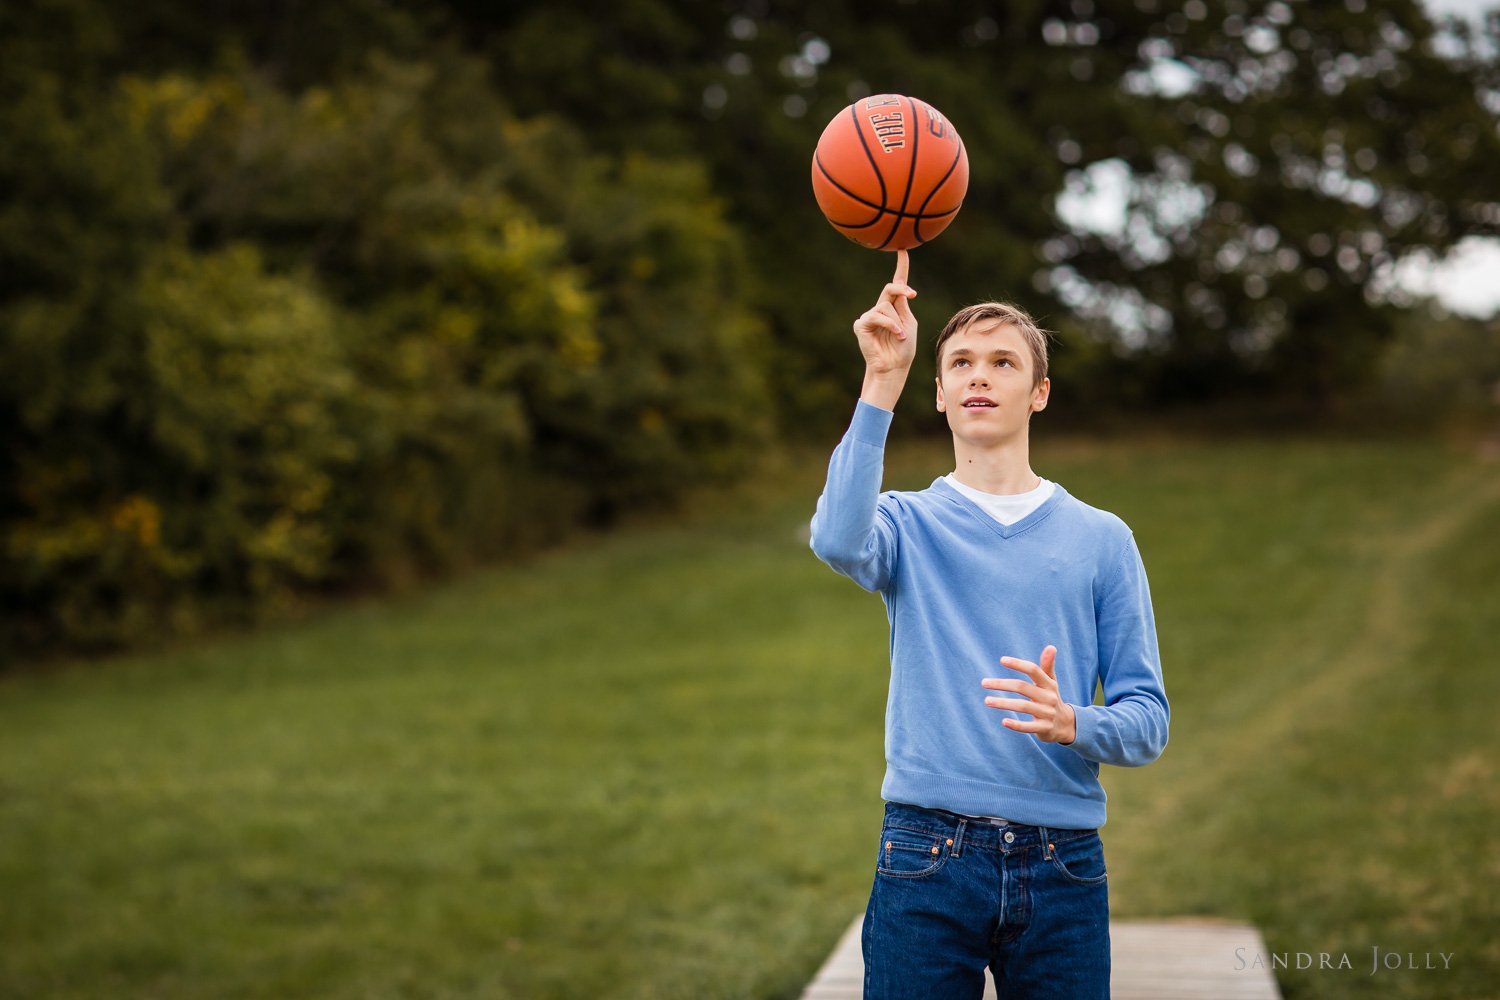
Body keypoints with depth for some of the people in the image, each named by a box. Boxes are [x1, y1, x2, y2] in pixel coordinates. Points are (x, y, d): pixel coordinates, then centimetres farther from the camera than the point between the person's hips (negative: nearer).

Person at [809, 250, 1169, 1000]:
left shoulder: (1103, 539, 9)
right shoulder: (908, 524, 6)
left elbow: (1148, 720, 5)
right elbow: (838, 540, -19)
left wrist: (1073, 725, -17)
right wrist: (882, 382, -23)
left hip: (1063, 863, 1)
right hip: (928, 860, -1)